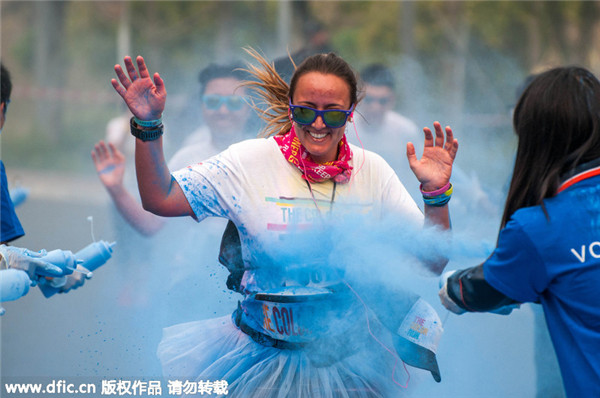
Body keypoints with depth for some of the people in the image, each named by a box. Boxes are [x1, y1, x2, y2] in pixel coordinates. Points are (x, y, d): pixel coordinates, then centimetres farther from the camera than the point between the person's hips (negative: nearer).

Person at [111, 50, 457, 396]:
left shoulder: (373, 171, -1)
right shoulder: (251, 161, -6)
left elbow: (432, 261, -1)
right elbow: (160, 199, -6)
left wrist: (436, 194, -18)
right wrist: (148, 125, -17)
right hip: (260, 353, -1)